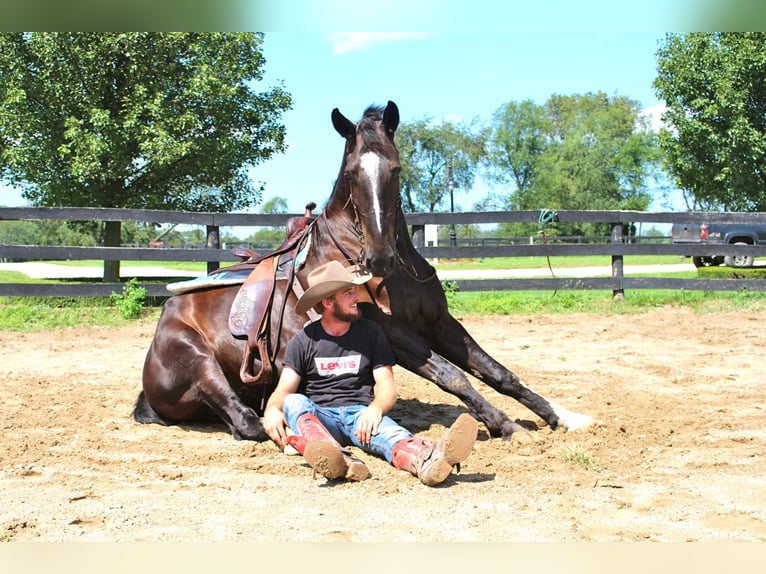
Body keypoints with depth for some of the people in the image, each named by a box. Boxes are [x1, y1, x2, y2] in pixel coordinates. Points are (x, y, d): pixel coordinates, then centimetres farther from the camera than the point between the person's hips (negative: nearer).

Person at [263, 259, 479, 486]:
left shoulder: (371, 332, 11)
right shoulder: (304, 340, 8)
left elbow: (387, 388, 4)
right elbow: (284, 390, -1)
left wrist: (375, 408, -21)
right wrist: (272, 409, -27)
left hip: (361, 414, 0)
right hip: (318, 416, 0)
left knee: (389, 431, -34)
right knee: (294, 402, -33)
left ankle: (425, 461, -70)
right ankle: (333, 458, -64)